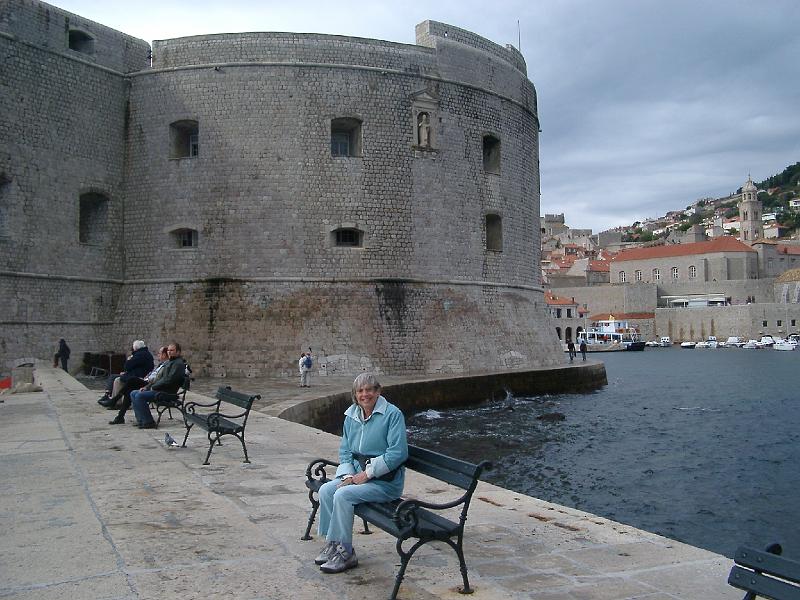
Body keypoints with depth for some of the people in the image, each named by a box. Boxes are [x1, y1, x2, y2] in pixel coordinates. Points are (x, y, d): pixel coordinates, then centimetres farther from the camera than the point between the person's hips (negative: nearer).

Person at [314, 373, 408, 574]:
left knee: (343, 495, -24)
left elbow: (398, 453, -19)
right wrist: (348, 475, -6)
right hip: (358, 473, 7)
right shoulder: (351, 415, 9)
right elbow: (345, 450, 13)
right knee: (326, 490, -13)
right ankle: (332, 544, -3)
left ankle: (345, 553, -12)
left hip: (385, 480, -7)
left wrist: (366, 474, -18)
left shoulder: (392, 414, -12)